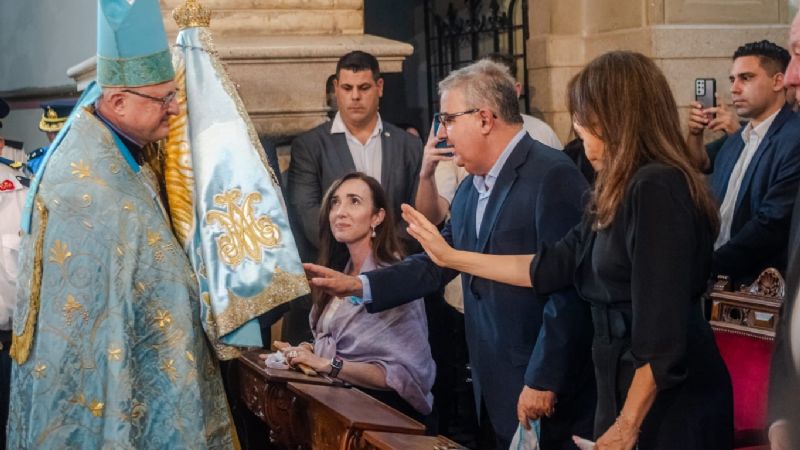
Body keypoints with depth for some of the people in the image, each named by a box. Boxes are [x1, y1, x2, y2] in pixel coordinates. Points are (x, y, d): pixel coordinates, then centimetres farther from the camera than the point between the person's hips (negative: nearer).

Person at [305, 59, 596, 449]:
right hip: (497, 390, 8)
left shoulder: (551, 176, -16)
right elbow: (437, 263, 14)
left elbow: (567, 289, -20)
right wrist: (357, 285, 5)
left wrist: (543, 382, -20)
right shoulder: (470, 189, 12)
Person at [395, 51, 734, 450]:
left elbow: (662, 328, -22)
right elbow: (554, 266, 14)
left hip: (670, 402, -9)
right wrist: (450, 257, 17)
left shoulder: (656, 188, -19)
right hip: (627, 386, 9)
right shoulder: (621, 192, 11)